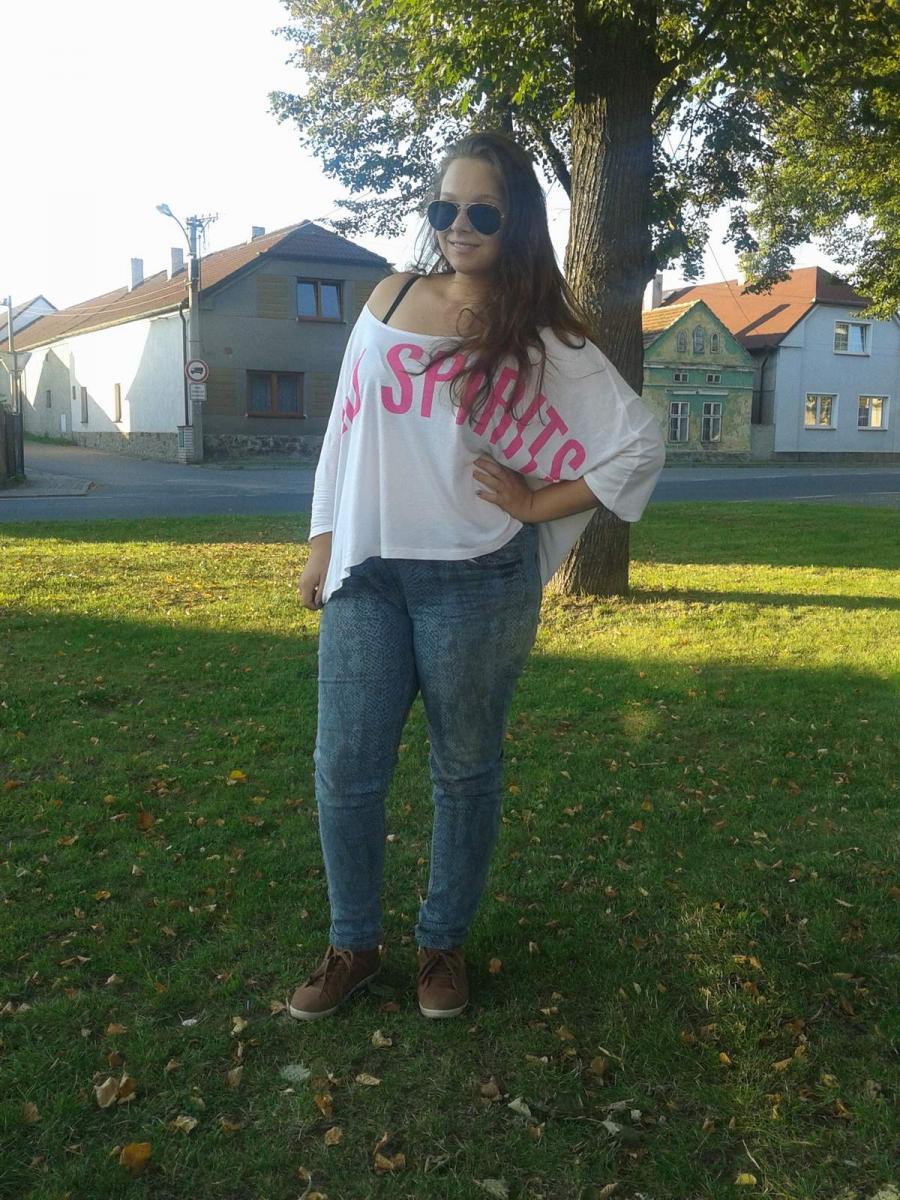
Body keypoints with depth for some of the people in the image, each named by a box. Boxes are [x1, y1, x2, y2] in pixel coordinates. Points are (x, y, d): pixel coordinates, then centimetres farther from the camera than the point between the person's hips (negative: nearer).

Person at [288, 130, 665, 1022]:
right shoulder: (390, 300, 8)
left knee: (464, 772, 10)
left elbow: (639, 446, -2)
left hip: (476, 582, -3)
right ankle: (352, 946, 25)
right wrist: (322, 541, 10)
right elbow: (347, 424, 12)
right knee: (344, 769, 5)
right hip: (366, 572, 3)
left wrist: (533, 504, -5)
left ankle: (442, 943, 31)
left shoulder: (541, 337, -2)